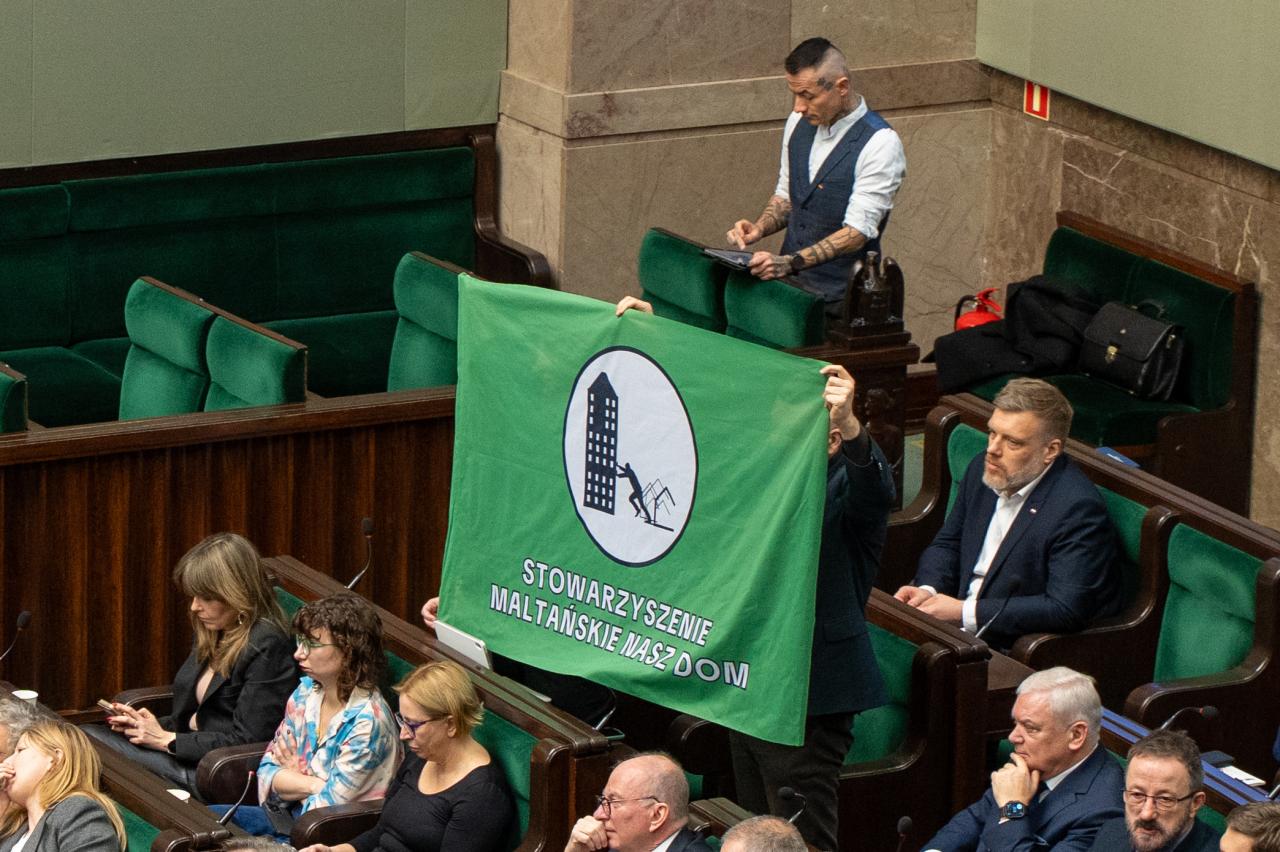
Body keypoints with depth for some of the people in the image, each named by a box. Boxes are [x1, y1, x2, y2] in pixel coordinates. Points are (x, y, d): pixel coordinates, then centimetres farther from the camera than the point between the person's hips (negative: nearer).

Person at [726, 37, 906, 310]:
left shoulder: (879, 144, -12)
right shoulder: (798, 123, 9)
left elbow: (857, 232, -16)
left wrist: (789, 263, -26)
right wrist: (760, 228, 0)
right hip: (791, 287, 6)